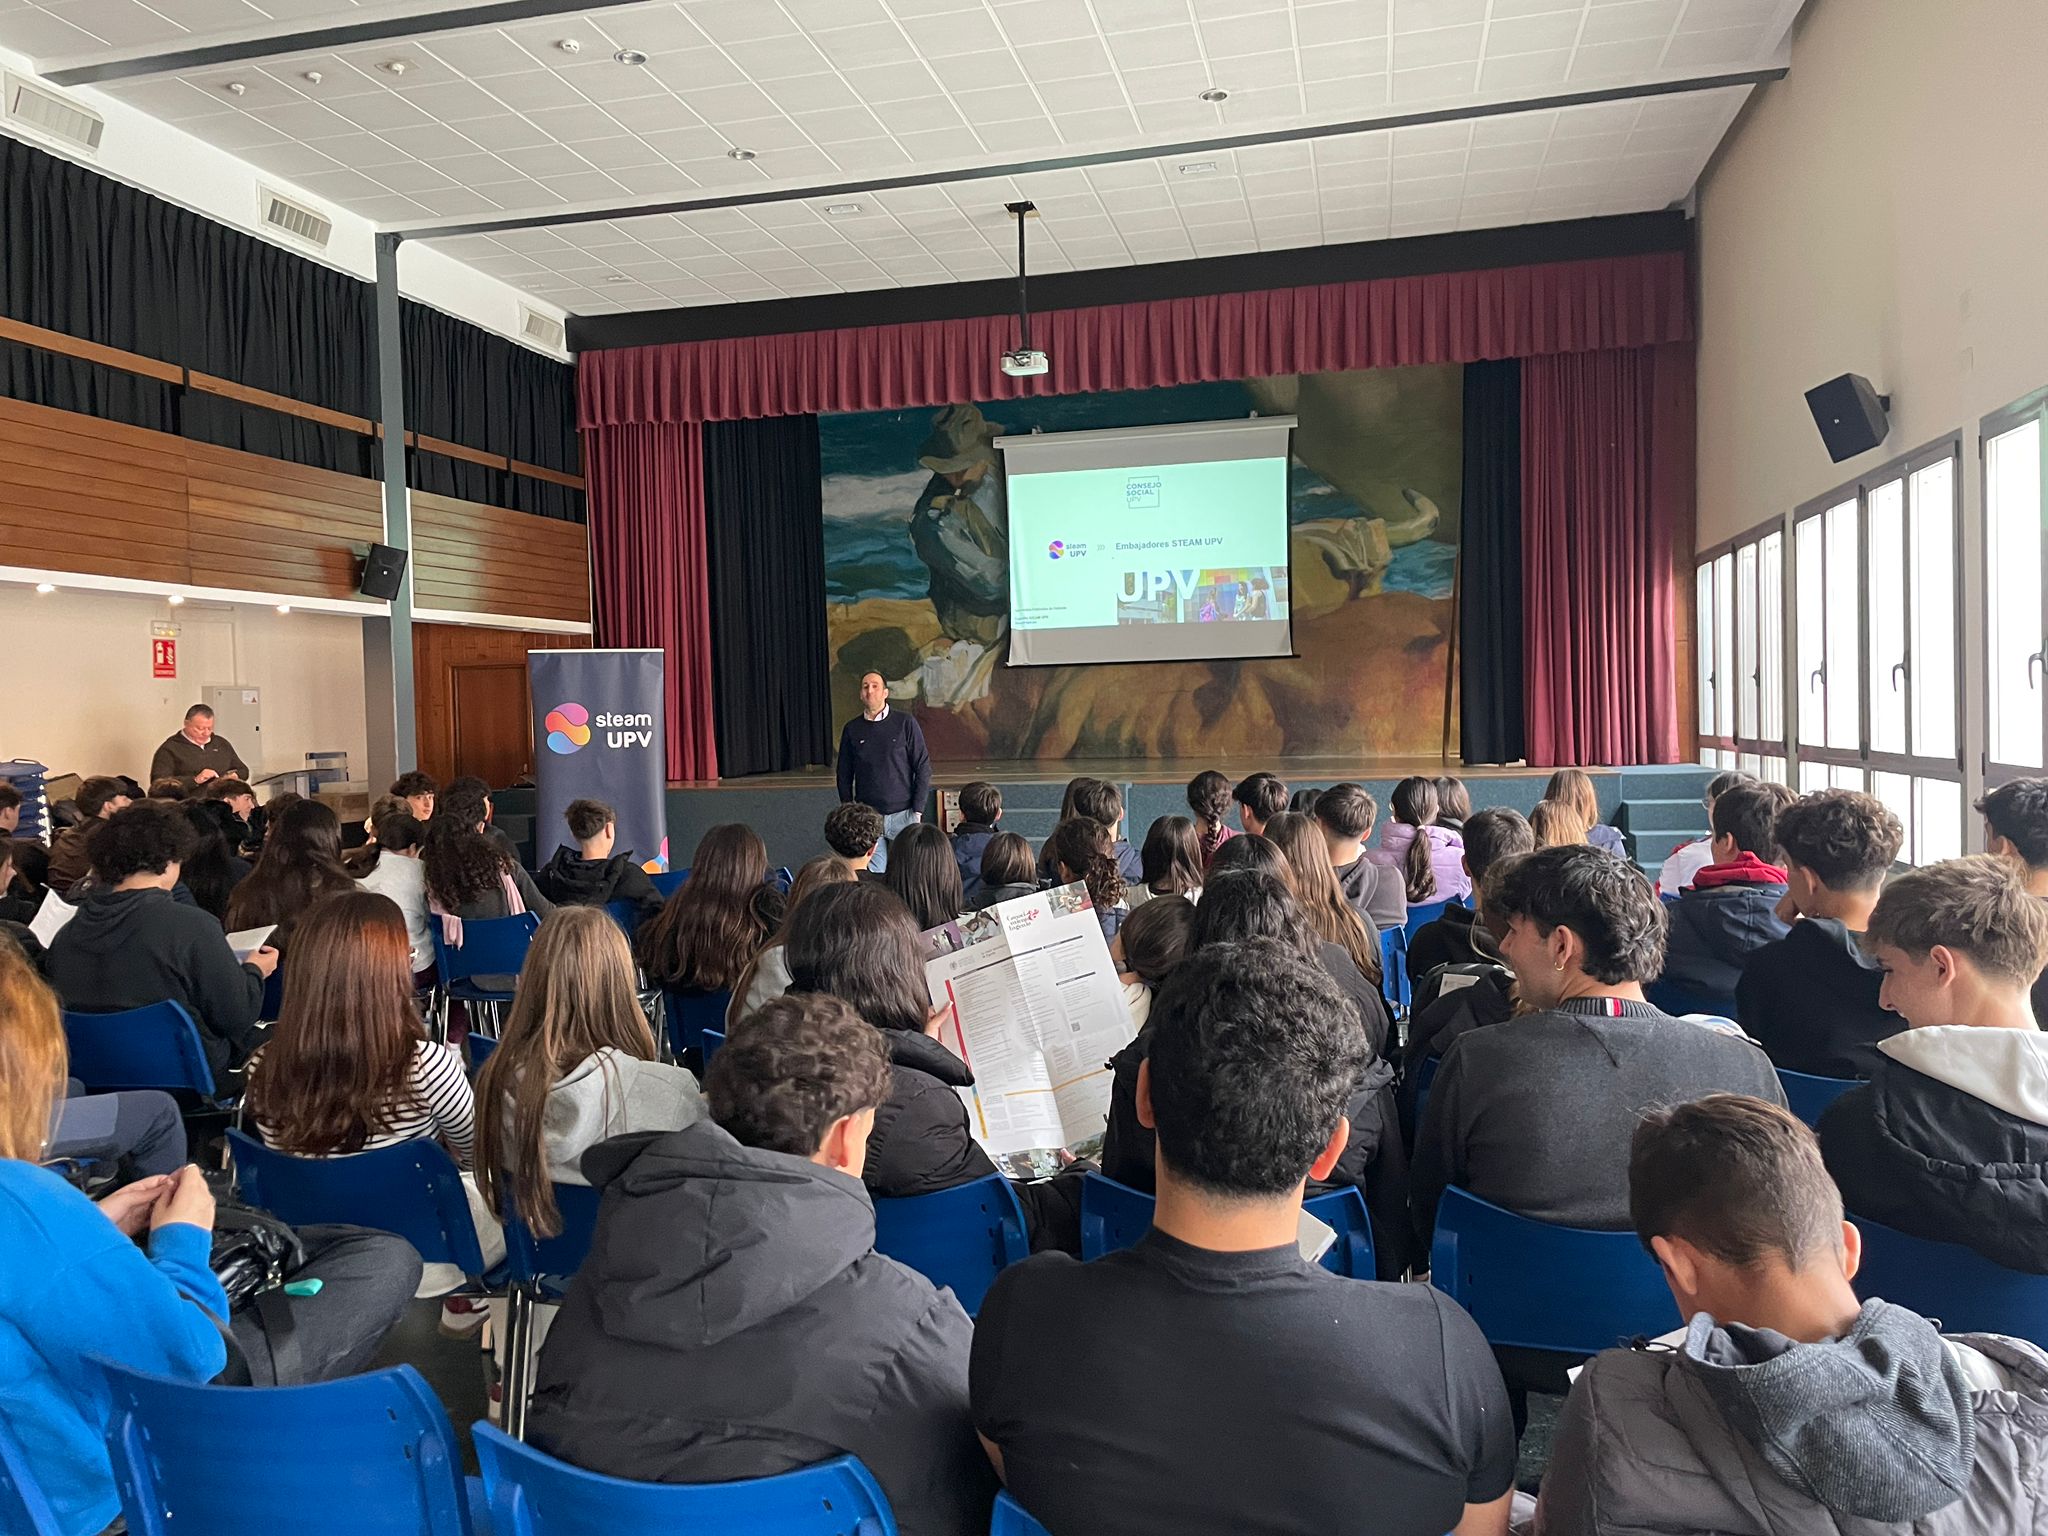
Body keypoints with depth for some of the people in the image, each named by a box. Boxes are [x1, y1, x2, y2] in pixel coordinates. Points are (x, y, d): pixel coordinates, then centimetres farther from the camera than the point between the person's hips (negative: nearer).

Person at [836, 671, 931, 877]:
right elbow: (844, 776, 13)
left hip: (903, 814, -2)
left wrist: (917, 812, -5)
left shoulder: (905, 722, 0)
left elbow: (923, 768, 0)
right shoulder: (852, 729, 7)